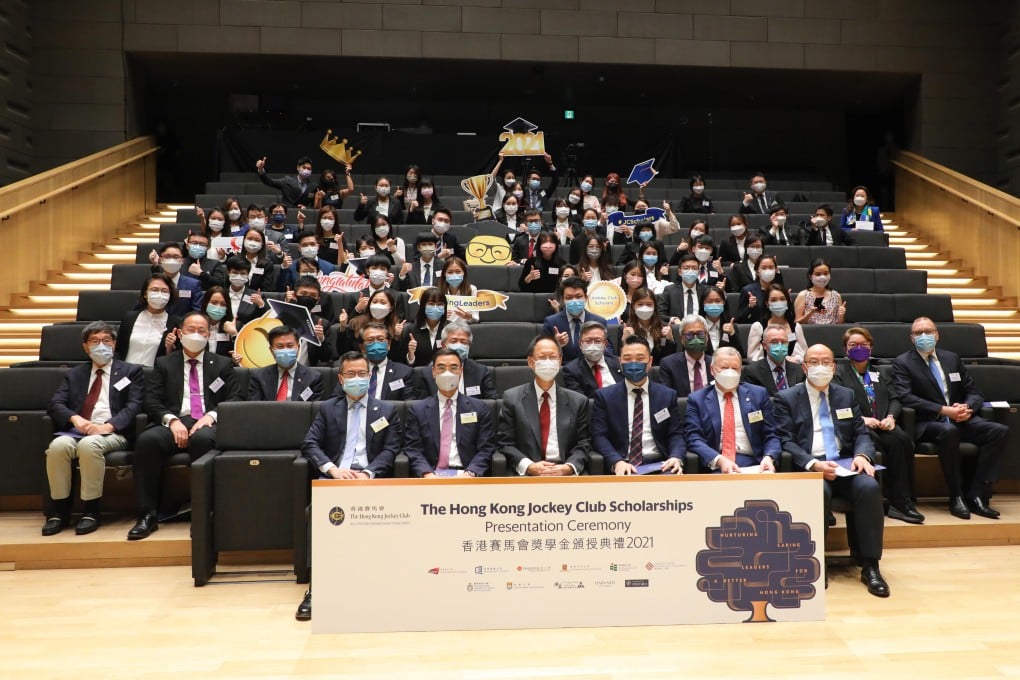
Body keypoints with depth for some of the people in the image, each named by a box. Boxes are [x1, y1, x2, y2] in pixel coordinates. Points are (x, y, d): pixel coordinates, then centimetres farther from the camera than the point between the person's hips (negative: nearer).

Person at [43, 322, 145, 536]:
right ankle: (59, 511, -19)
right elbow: (55, 404, 11)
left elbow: (133, 406, 1)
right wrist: (74, 418, -12)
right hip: (77, 431, 3)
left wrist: (108, 426, -17)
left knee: (89, 444, -36)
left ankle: (91, 511, -24)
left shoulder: (131, 371, 15)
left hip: (113, 434, -3)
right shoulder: (74, 374, 24)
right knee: (58, 445, -31)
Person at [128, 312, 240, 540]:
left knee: (202, 439, -38)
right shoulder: (164, 364, 21)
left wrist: (211, 416, -9)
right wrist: (172, 420, -10)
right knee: (147, 440, -32)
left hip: (208, 424, -1)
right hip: (174, 424, 1)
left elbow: (233, 401, 10)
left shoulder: (223, 364, 20)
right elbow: (151, 401, 10)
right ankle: (147, 515, -25)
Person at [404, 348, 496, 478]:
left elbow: (486, 449, 5)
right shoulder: (417, 409, 12)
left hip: (464, 476, 0)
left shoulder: (479, 408, 11)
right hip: (432, 476, 0)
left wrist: (470, 473, -13)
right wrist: (427, 473, -15)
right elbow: (413, 450, 4)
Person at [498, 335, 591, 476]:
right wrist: (529, 466, -12)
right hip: (526, 473, -1)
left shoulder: (578, 401, 11)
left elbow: (583, 445, 8)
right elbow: (506, 444, 4)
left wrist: (569, 467, -11)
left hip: (564, 472, 1)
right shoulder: (512, 398, 7)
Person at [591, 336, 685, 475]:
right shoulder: (604, 396, 9)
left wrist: (676, 458, -12)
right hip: (623, 466, -2)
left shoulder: (667, 395, 15)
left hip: (659, 464, 2)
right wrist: (617, 461, -19)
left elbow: (675, 434, 10)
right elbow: (599, 436, 0)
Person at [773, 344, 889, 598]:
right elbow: (786, 440, -4)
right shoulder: (786, 398, 6)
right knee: (819, 492, -36)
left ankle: (870, 566, -19)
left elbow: (861, 433, 14)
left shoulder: (846, 395, 19)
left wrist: (862, 455, -10)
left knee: (869, 487, -29)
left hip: (846, 464, 4)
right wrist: (813, 464, -20)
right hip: (808, 467, -3)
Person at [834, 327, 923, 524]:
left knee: (902, 439, -30)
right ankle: (897, 502, -30)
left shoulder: (878, 372, 29)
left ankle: (902, 500, -27)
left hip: (882, 425, 4)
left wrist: (891, 416, -3)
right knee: (875, 442, -36)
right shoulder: (839, 372, 13)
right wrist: (860, 418, -16)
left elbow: (893, 399, 19)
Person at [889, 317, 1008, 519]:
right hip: (927, 423, -5)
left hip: (959, 419, 5)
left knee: (999, 431, -21)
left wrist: (968, 408, -7)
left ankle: (976, 495, -19)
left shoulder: (952, 358, 19)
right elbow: (905, 397, -11)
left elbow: (974, 392, 18)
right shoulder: (902, 363, 3)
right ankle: (956, 497, -23)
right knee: (948, 431, -38)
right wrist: (943, 411, -19)